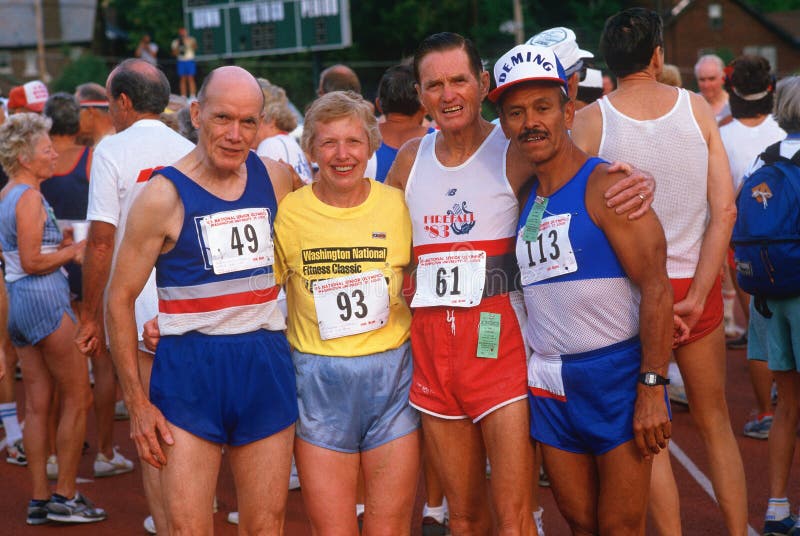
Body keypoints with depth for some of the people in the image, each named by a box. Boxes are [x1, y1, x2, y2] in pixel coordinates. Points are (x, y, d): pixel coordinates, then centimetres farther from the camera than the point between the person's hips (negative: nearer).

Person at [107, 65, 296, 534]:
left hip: (267, 365, 4)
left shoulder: (277, 178, 5)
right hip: (190, 369, -4)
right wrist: (137, 402, -7)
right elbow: (120, 299, -4)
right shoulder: (164, 195, -8)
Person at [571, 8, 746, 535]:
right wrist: (697, 297, -7)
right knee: (715, 421, 16)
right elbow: (724, 210, -7)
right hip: (695, 284, 2)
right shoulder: (696, 108, -3)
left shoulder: (590, 121, -8)